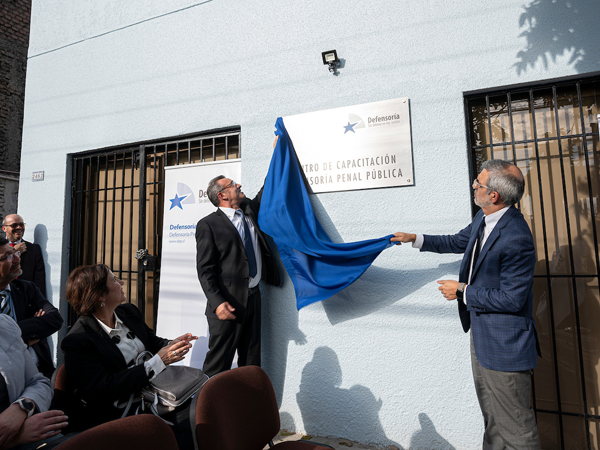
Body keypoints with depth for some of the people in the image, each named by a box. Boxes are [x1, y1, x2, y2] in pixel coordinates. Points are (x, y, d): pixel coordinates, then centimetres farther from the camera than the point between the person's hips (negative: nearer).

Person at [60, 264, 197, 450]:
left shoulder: (129, 312, 6)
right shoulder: (77, 341, -15)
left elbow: (152, 342, 18)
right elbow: (104, 391, -19)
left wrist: (171, 344, -6)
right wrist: (158, 362, -23)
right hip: (117, 412, -6)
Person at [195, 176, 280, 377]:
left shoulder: (250, 209, 11)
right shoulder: (208, 224, -7)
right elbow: (204, 270, -10)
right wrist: (217, 303, -20)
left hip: (253, 297, 6)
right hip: (228, 303, -6)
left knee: (251, 363, 17)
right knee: (218, 364, 6)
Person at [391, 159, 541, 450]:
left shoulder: (516, 239, -28)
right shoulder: (484, 219, 1)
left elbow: (511, 299, -26)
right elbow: (458, 242, 19)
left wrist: (463, 291, -16)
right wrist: (415, 239, 20)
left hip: (504, 344, -9)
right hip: (481, 334, 10)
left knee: (515, 425, 12)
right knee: (492, 417, 28)